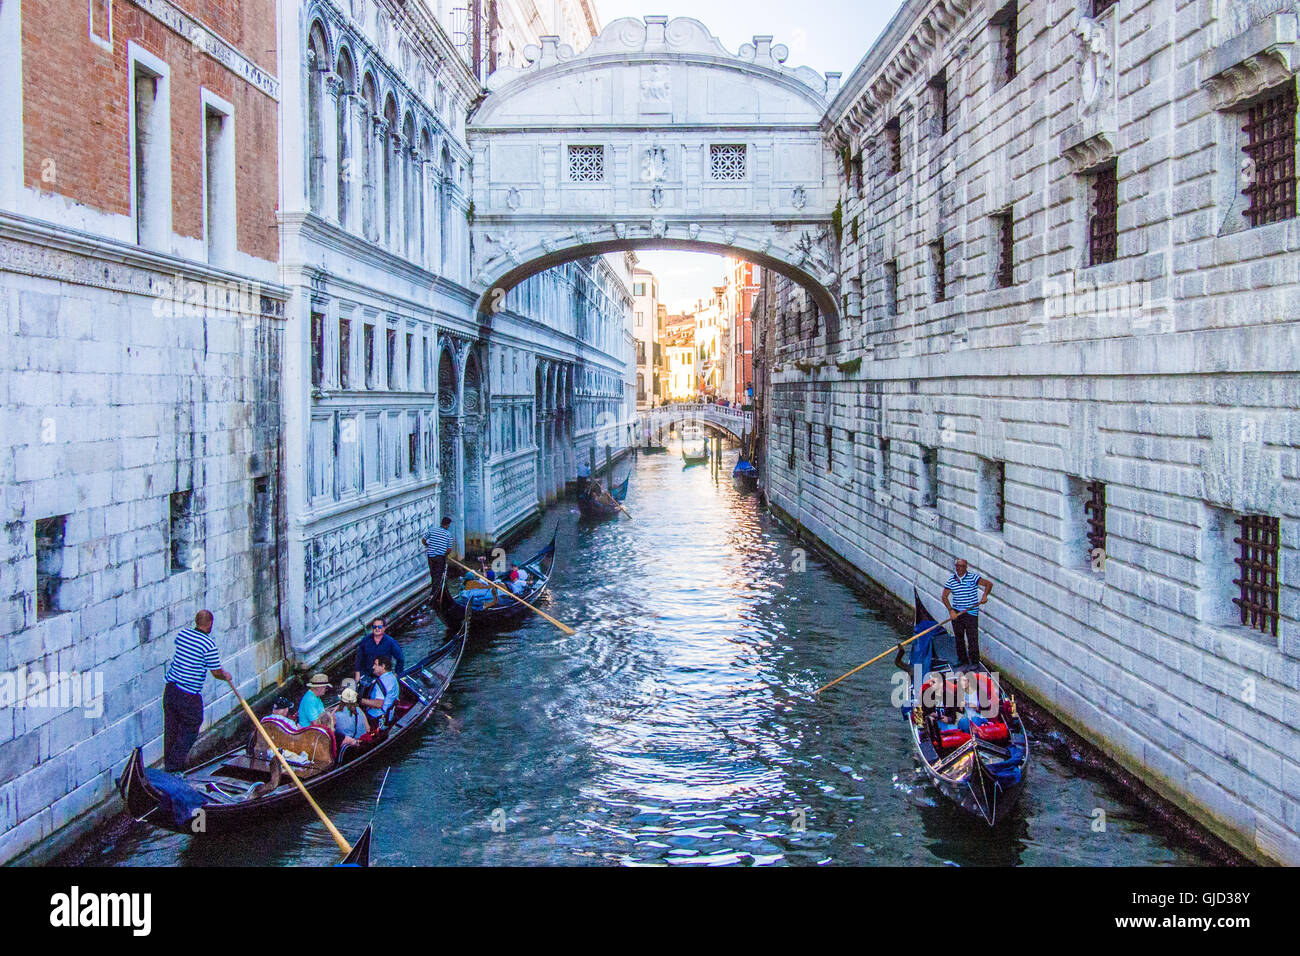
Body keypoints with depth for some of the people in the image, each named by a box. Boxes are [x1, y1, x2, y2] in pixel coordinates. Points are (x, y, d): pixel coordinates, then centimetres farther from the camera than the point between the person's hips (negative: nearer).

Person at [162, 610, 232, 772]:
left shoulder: (182, 634, 2)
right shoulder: (209, 645, -17)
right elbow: (216, 673, -11)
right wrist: (226, 676, 13)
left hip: (170, 689, 7)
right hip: (189, 696, -7)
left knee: (171, 729, 19)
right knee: (190, 730, 9)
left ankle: (168, 762, 32)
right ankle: (174, 766, 11)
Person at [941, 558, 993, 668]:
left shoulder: (973, 577, -4)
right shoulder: (951, 580, 5)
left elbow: (989, 584, -8)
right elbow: (944, 596, 4)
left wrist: (985, 595, -23)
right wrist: (951, 610, -7)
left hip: (971, 613, -4)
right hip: (956, 613, 4)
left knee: (972, 638, -5)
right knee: (959, 637, 8)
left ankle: (974, 662, 4)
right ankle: (963, 660, 20)